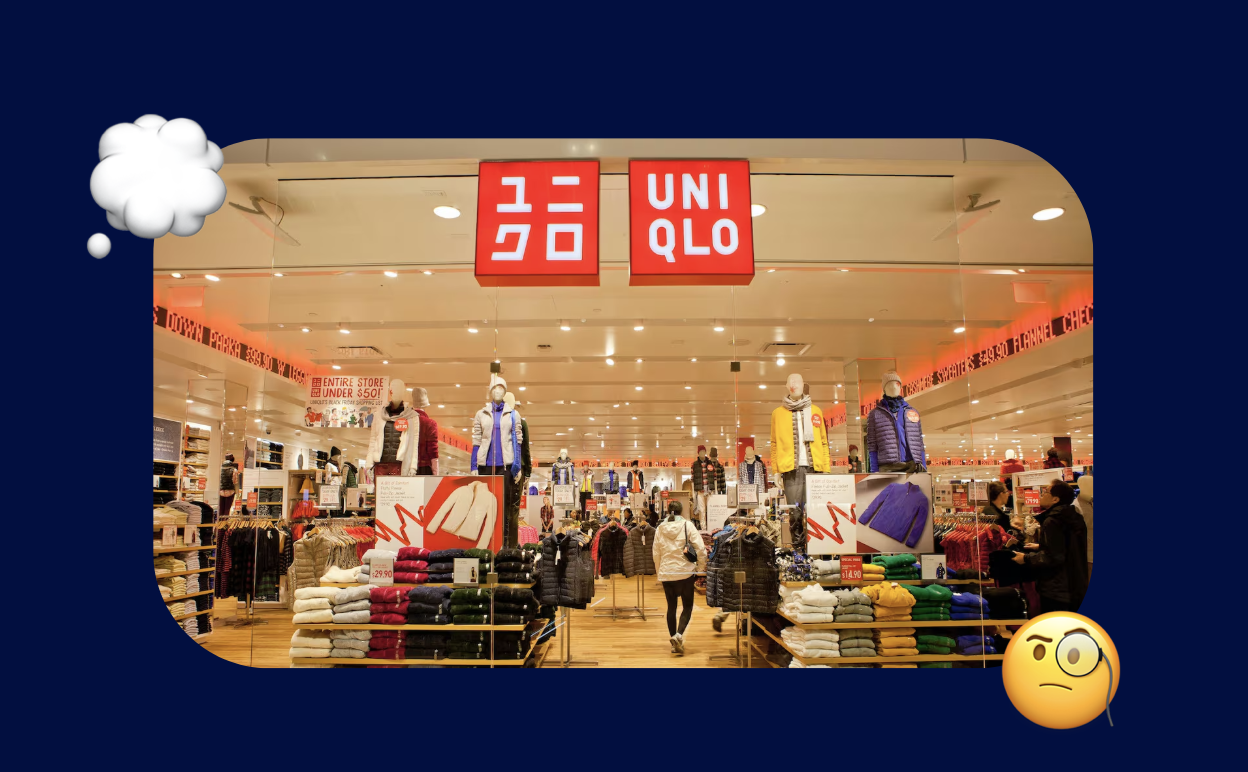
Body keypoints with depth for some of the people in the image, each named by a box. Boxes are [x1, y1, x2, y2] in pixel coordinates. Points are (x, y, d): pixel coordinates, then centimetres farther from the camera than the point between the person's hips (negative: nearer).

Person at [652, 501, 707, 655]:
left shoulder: (660, 529, 4)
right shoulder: (687, 525, -6)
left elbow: (656, 554, 8)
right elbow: (700, 548, -12)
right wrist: (701, 567, 0)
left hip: (666, 573, 3)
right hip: (685, 572, -3)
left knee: (671, 607, 14)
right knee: (687, 606, 8)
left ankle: (675, 643, 16)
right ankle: (679, 634, -15)